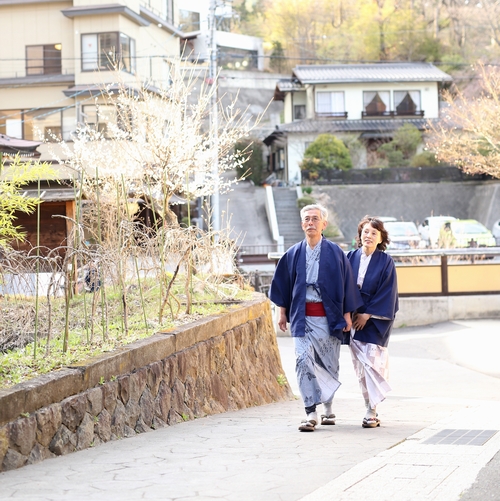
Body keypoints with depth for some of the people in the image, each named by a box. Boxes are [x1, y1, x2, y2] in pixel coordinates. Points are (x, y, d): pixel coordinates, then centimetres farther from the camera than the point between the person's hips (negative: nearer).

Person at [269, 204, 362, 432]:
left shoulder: (335, 253, 0)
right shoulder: (293, 254, 5)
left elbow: (346, 284, 2)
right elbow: (282, 284, 12)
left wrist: (347, 314, -1)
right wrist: (282, 312, 9)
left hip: (328, 316, -1)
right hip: (302, 317, 1)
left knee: (328, 363, 8)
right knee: (303, 360, -13)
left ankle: (328, 407, 29)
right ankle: (311, 413, -12)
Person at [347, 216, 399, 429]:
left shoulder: (386, 261, -3)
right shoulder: (351, 258, 6)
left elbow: (387, 291, -7)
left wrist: (368, 314, -12)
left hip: (376, 318, -4)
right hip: (354, 316, 4)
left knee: (371, 361, -11)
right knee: (360, 363, 4)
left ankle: (372, 411, -10)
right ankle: (370, 407, 12)